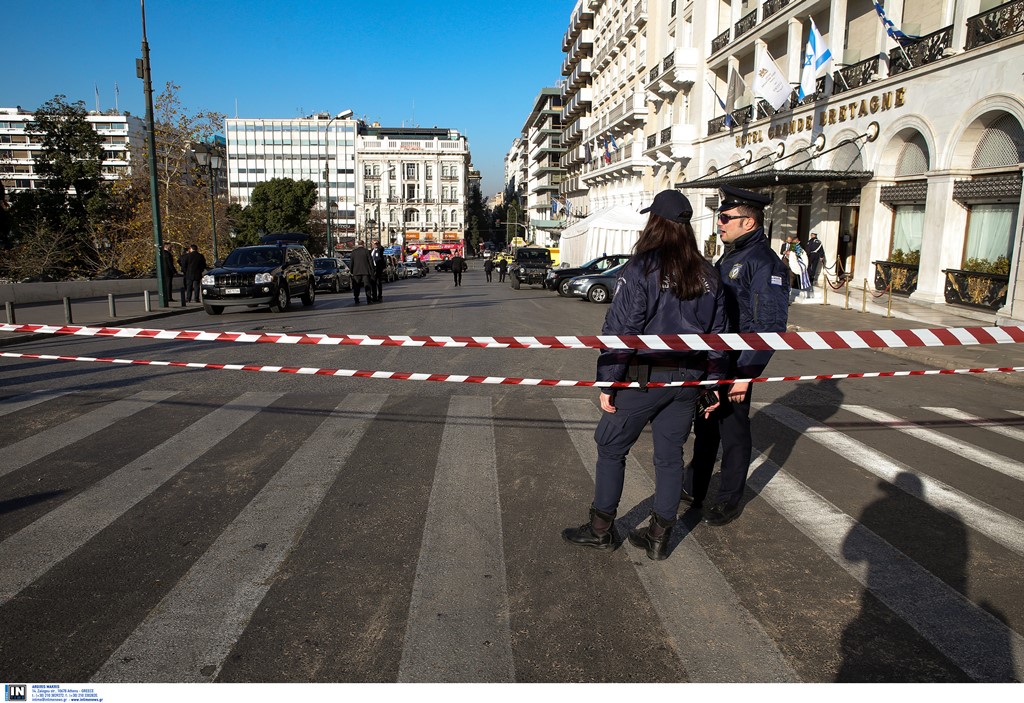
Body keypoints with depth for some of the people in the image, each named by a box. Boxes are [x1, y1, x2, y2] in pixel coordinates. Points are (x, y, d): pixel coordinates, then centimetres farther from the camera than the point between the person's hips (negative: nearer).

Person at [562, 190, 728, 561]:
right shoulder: (707, 274, 6)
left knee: (611, 447, 10)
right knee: (670, 454, 14)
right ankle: (659, 536, 23)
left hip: (644, 376, -5)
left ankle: (601, 528, 20)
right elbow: (717, 330, 10)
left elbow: (621, 330, -15)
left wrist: (607, 381, -10)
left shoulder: (641, 269, -12)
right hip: (688, 379, 6)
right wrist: (713, 381, 17)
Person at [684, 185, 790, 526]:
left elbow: (770, 327, -21)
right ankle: (693, 489, 33)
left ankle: (729, 501, 22)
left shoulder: (765, 263, -17)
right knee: (705, 428, 18)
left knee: (733, 433, 6)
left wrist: (745, 373, -23)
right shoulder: (729, 257, 13)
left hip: (736, 367, -9)